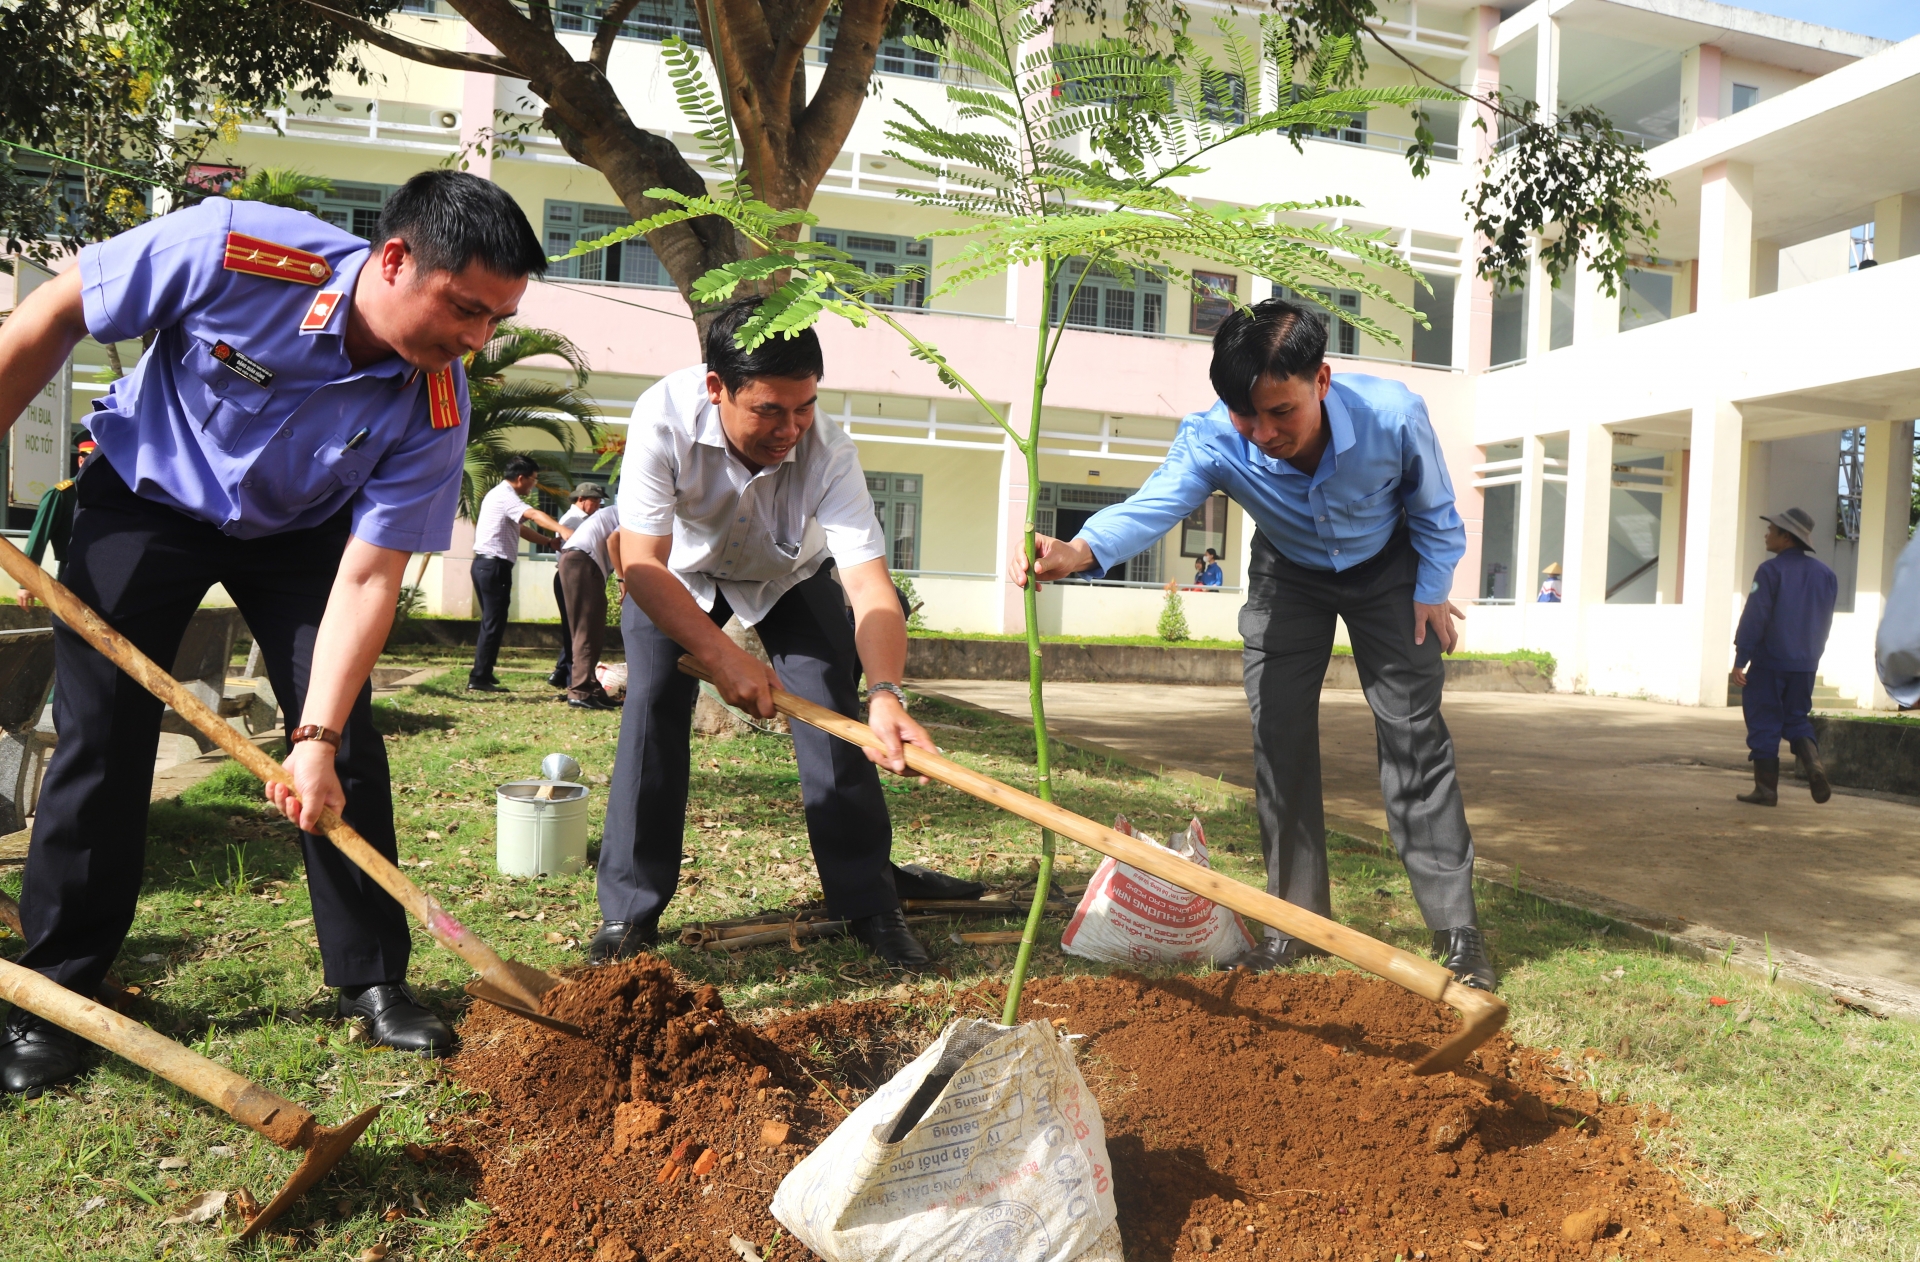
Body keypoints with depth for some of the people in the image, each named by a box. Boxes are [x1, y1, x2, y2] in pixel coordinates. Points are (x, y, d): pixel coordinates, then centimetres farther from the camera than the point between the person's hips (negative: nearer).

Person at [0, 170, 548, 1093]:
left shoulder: (434, 412, -26)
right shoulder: (233, 251, -33)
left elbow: (367, 577, -24)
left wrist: (316, 737, -32)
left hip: (302, 529, 2)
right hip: (148, 495, -1)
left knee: (347, 748, -7)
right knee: (100, 733, -4)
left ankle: (373, 982, 7)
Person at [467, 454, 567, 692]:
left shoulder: (501, 495, 21)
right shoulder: (505, 495, -12)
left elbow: (521, 529, 21)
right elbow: (534, 515, -30)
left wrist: (549, 541, 9)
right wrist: (562, 530, -45)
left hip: (486, 565, 11)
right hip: (495, 565, -11)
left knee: (491, 622, 17)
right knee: (494, 623, -8)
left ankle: (482, 674, 23)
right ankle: (479, 678, -7)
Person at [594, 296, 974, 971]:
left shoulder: (829, 452, -35)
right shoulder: (665, 416, -37)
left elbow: (870, 586, -41)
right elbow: (641, 563, -37)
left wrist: (886, 694, -58)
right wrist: (723, 657, -48)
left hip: (791, 575, 1)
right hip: (677, 574, 0)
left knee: (834, 712, -12)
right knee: (653, 709, -14)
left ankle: (870, 906, 1)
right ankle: (628, 911, 0)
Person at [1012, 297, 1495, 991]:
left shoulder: (1394, 416, -33)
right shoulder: (1213, 438, -34)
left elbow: (1433, 512, -14)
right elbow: (1154, 502, -52)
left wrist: (1431, 593, -7)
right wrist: (1080, 550, -71)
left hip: (1387, 570, -1)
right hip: (1288, 575, 2)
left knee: (1414, 735, -7)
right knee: (1278, 735, -5)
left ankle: (1456, 928, 0)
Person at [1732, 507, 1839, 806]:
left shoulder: (1771, 570, -12)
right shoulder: (1825, 573, 9)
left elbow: (1754, 617, -16)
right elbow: (1824, 623, 13)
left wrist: (1740, 660, -14)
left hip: (1769, 661, -6)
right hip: (1805, 664, 6)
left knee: (1764, 723, 1)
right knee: (1796, 719, 17)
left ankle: (1766, 788, 2)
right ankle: (1813, 762, -9)